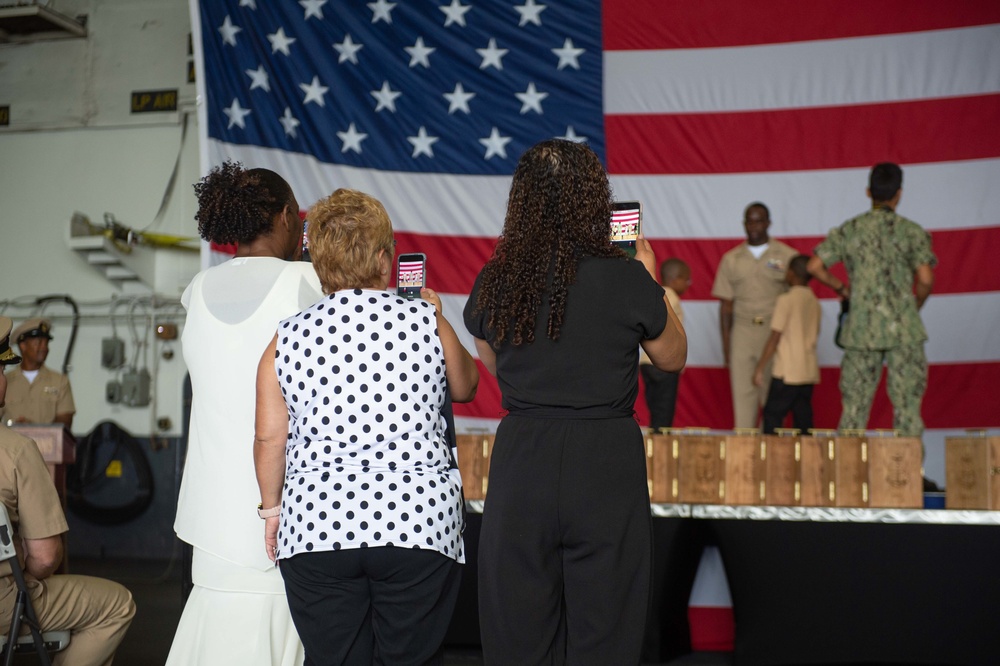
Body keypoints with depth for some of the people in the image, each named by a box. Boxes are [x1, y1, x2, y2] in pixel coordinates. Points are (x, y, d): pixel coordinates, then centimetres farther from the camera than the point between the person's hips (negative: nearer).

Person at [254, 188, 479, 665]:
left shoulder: (288, 339, 1)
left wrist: (272, 507, 18)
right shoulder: (426, 323, -1)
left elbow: (269, 437, 3)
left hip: (317, 524, 1)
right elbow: (465, 386, 17)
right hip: (418, 519, -1)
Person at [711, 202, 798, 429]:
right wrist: (725, 343, 6)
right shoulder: (731, 259, 12)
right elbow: (726, 304, 11)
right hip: (742, 331, 2)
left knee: (772, 393, -2)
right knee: (742, 391, -2)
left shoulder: (787, 256, 5)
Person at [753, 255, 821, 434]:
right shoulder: (815, 302, 9)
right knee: (803, 418, 8)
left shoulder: (786, 300, -9)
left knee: (772, 414, -2)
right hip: (809, 371, 6)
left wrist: (759, 368, -6)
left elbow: (775, 338, -10)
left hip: (787, 372, -6)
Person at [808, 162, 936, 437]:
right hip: (903, 329, -2)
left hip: (861, 329, 2)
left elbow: (815, 266, 1)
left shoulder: (849, 230, 5)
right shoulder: (912, 232, -3)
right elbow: (926, 281, -9)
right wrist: (915, 307, 9)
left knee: (855, 404, 7)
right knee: (907, 404, 2)